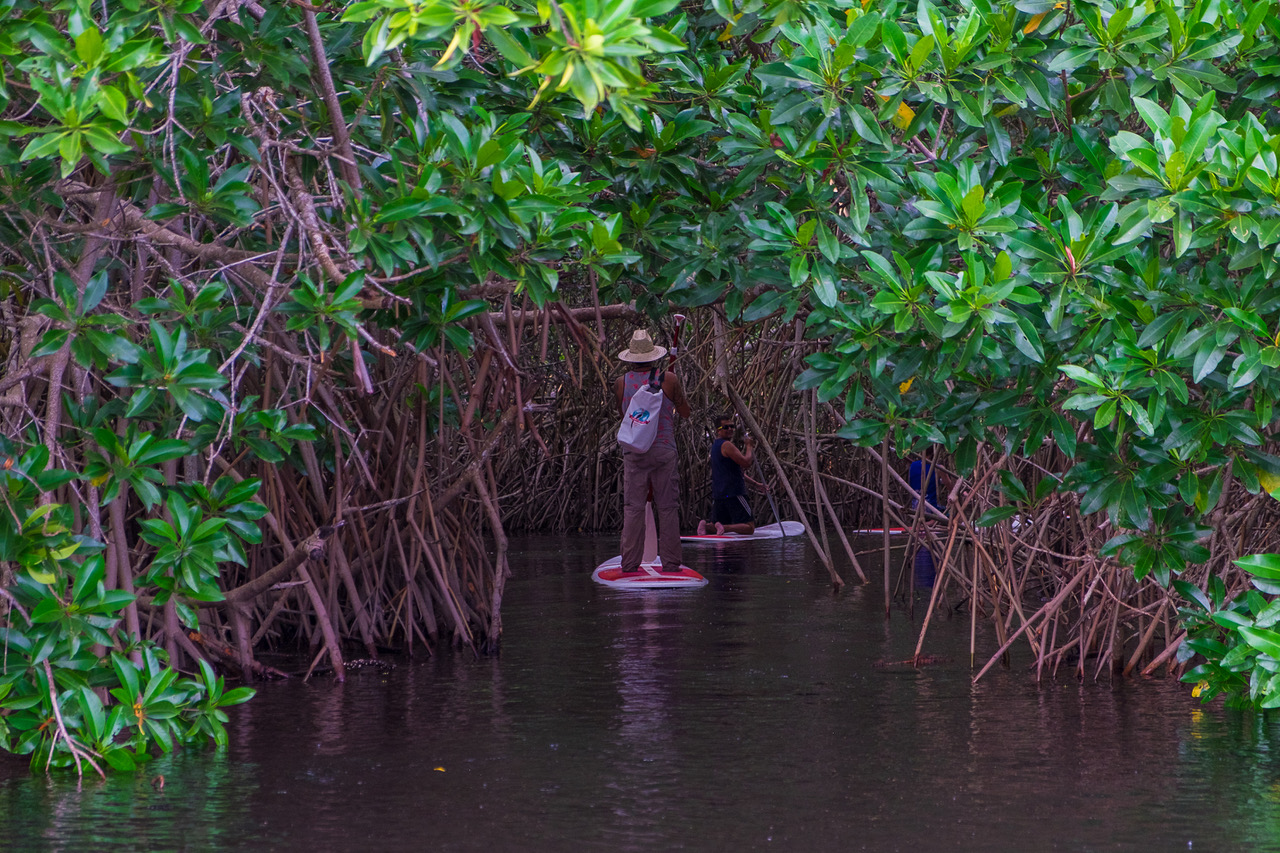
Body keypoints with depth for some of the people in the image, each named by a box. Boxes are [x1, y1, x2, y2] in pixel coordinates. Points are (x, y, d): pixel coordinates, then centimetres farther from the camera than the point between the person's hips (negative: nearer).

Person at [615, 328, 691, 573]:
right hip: (664, 450, -1)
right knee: (668, 508, 3)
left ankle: (630, 563, 0)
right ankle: (670, 563, 2)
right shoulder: (669, 380, -5)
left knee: (633, 509, 2)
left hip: (633, 453, 1)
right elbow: (686, 412, 7)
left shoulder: (622, 384, 1)